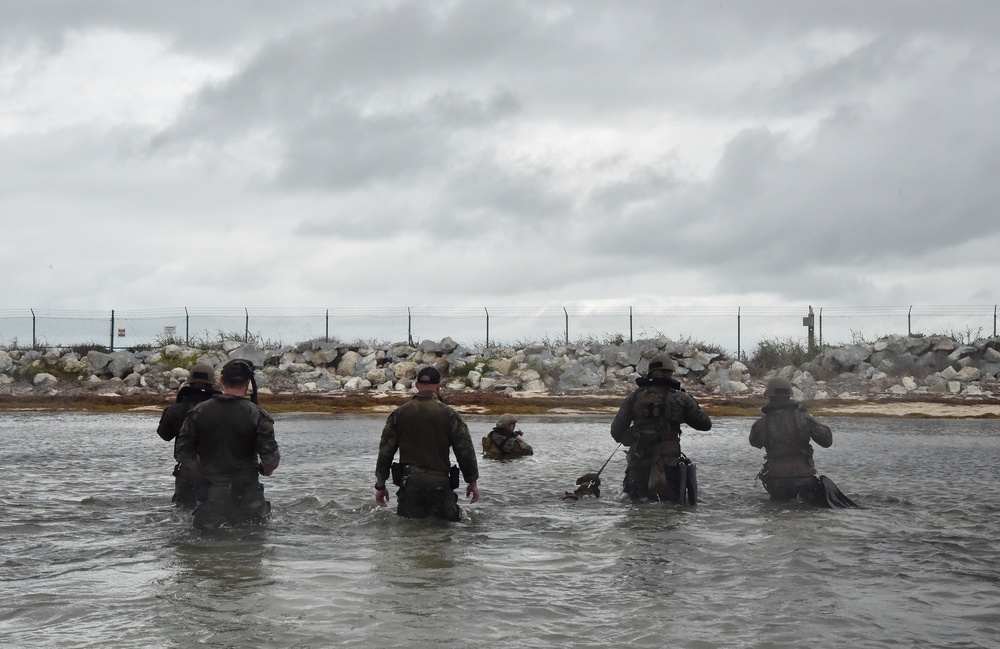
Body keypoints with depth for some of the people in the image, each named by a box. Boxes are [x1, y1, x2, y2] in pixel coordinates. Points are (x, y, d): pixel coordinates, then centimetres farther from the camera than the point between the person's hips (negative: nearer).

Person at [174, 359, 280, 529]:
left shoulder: (198, 412, -2)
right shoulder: (257, 415, -10)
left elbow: (183, 453, 1)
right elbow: (271, 459, -13)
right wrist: (265, 470, 10)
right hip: (247, 497, -2)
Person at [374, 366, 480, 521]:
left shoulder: (399, 413, 5)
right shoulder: (449, 414, -1)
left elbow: (385, 451, 6)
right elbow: (465, 450, 0)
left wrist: (380, 485, 14)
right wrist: (472, 481, 11)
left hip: (409, 483, 2)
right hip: (440, 483, -2)